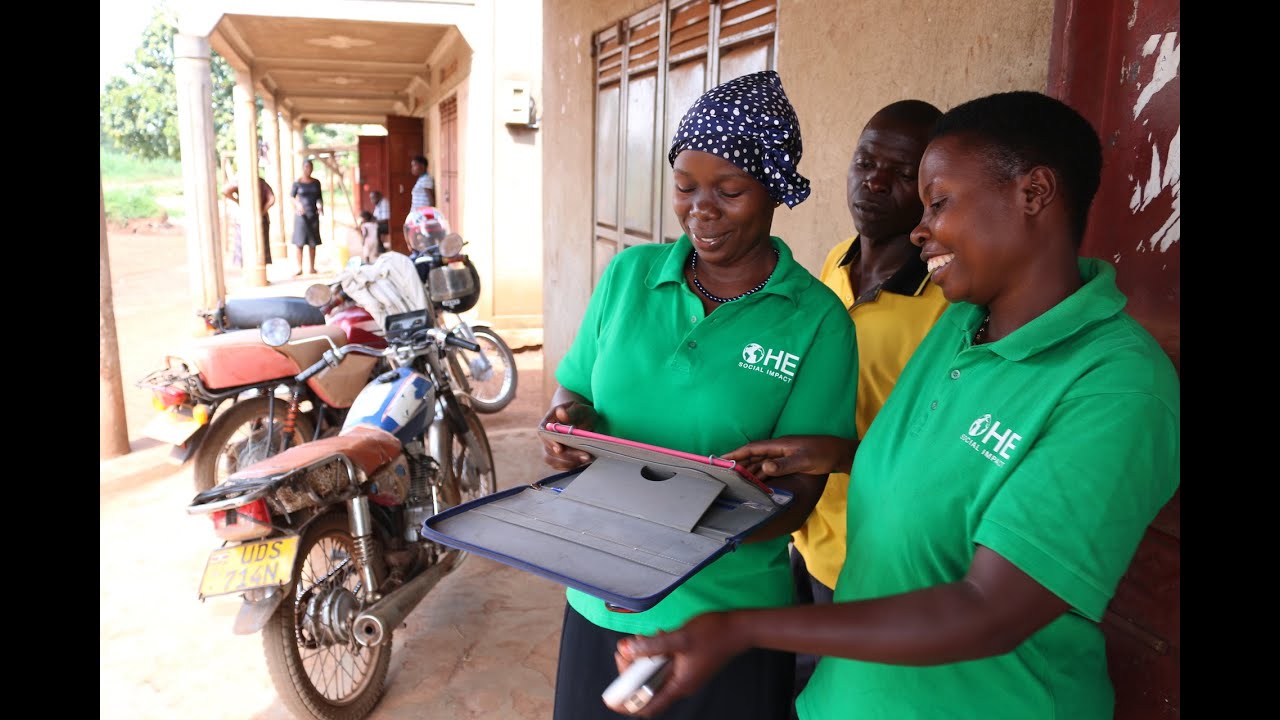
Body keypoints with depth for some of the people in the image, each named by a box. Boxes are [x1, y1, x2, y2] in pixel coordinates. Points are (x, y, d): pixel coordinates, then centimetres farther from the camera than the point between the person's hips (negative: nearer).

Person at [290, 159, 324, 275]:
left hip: (314, 214, 3)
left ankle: (311, 268, 11)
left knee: (312, 242, 6)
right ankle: (299, 268, -3)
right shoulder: (297, 183, -3)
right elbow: (291, 196, 0)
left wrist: (321, 206, -5)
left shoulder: (316, 182, 8)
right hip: (302, 215, -3)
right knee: (299, 242, -6)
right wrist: (298, 204, -18)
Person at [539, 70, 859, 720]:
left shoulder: (816, 319, -10)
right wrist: (569, 424, -17)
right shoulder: (629, 273, 0)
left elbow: (798, 489, -12)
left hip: (728, 616, -3)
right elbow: (571, 393, 7)